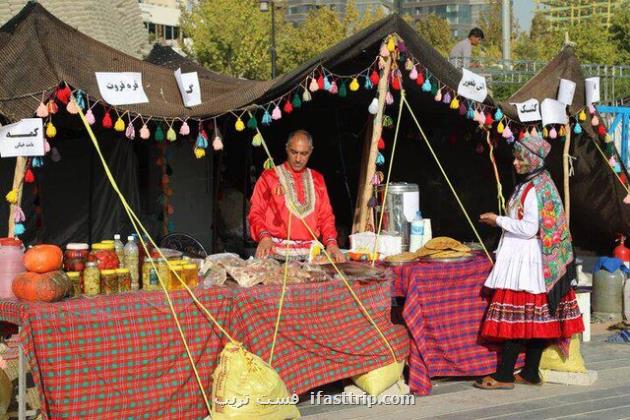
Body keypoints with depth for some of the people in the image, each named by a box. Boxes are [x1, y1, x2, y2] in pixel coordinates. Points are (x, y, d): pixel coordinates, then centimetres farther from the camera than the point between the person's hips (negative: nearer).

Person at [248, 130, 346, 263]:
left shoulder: (317, 179, 18)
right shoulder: (269, 177, 7)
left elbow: (326, 215, 16)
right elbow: (256, 213, 3)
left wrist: (331, 242, -2)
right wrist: (264, 236, -16)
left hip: (309, 251, 3)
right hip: (276, 251, -3)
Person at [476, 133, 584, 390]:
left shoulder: (535, 189, -17)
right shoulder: (540, 183, 14)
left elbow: (530, 228, -21)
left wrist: (499, 220, -12)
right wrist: (501, 222, 15)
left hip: (526, 260, -10)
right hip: (526, 259, 10)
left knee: (516, 317, -8)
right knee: (535, 318, 11)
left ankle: (504, 376, -7)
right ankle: (530, 373, 16)